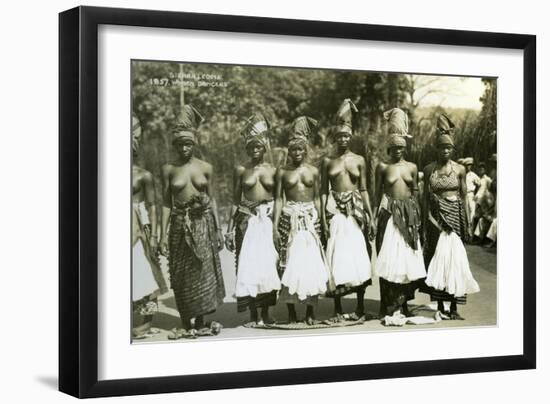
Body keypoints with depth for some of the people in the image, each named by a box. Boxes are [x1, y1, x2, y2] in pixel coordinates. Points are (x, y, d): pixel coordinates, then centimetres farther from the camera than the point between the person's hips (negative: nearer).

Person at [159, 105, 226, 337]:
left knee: (204, 272, -2)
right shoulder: (169, 169, 2)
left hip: (203, 223, 0)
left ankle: (200, 322, 6)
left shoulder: (205, 168, 3)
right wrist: (163, 234, -2)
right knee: (182, 276, 3)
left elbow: (211, 199, 9)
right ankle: (187, 323, 11)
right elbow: (166, 203, 3)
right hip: (180, 225, 0)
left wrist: (217, 229, 6)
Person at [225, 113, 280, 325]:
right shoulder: (241, 170, 5)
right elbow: (235, 201, 7)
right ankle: (253, 314, 2)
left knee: (268, 264, -2)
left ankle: (265, 313, 9)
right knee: (248, 265, -5)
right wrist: (230, 229, 2)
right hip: (247, 221, -1)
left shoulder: (272, 170, 6)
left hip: (268, 220, 1)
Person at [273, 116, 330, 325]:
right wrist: (275, 225, -3)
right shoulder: (282, 171, 4)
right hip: (290, 219, -1)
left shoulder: (313, 171, 8)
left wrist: (320, 221, 7)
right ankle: (291, 313, 5)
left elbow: (317, 198, 12)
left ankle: (310, 312, 4)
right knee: (289, 264, -2)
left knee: (312, 264, -3)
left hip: (310, 218, 1)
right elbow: (278, 199, 3)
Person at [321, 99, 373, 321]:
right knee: (337, 255, -1)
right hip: (335, 211, 0)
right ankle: (338, 309, 4)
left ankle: (360, 306, 8)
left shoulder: (359, 160, 7)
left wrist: (370, 217, 4)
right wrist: (323, 218, -4)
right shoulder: (328, 161, 6)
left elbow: (364, 190, 9)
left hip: (355, 211, 0)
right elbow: (324, 191, 4)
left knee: (358, 255, 0)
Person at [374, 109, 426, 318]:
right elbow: (378, 193, 4)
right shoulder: (382, 167, 2)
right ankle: (388, 306, 0)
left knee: (408, 257, 2)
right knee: (388, 258, -4)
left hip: (408, 214, 3)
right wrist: (377, 214, -1)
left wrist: (416, 213, 7)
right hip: (389, 214, -3)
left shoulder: (411, 167, 8)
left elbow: (415, 191, 12)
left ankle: (403, 302, 9)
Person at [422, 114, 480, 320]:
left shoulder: (459, 169, 3)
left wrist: (465, 221, 1)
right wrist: (426, 219, 2)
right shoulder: (429, 169, 5)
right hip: (435, 217, 1)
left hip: (454, 216, -1)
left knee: (454, 258, -6)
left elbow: (463, 196, 5)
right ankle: (439, 305, 7)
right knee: (436, 258, 0)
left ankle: (454, 307, -4)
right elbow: (426, 196, 8)